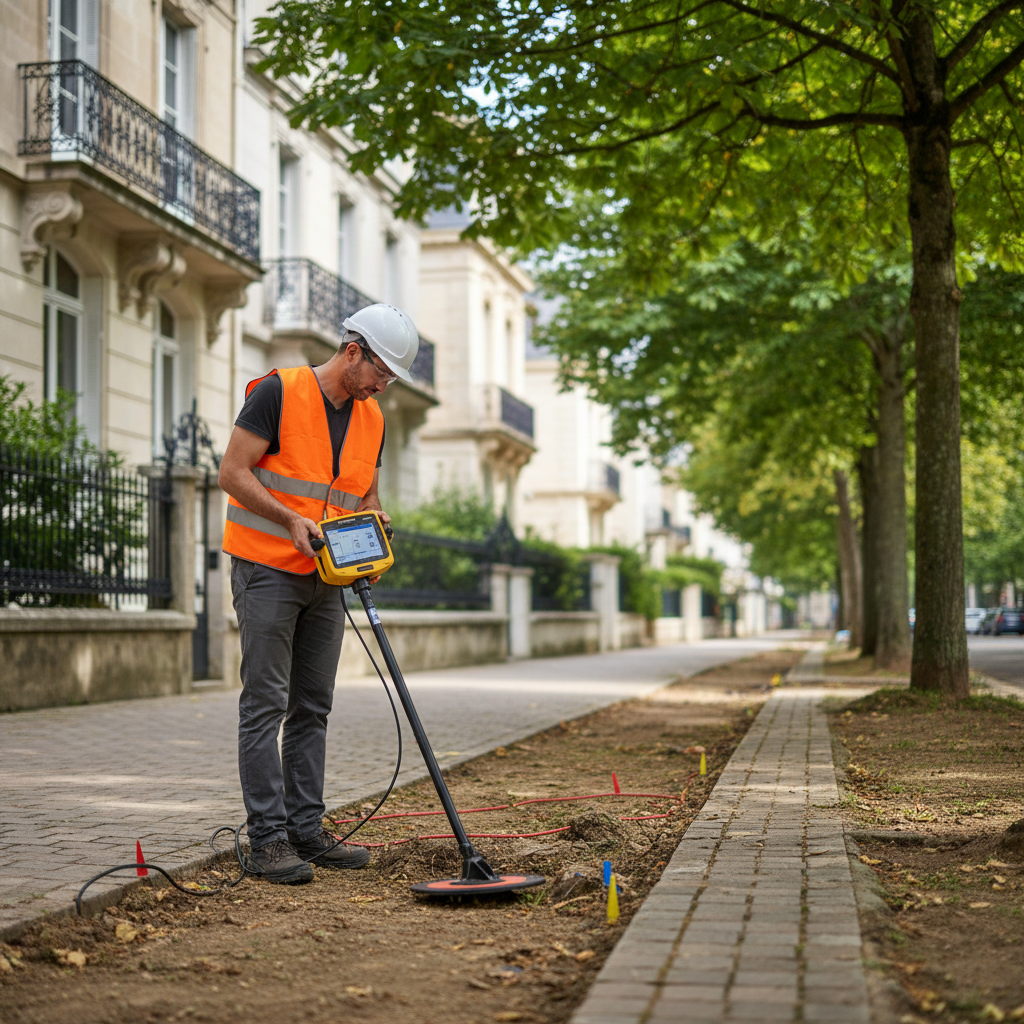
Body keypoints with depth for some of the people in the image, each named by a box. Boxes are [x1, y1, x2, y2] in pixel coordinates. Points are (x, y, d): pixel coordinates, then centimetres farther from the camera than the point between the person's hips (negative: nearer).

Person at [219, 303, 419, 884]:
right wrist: (292, 519, -22)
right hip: (267, 569, -7)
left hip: (326, 577, 7)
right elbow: (234, 472, -13)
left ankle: (307, 830, 14)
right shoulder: (279, 392, -11)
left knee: (313, 708, 8)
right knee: (267, 705, -6)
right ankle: (269, 838, -3)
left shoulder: (371, 419, 10)